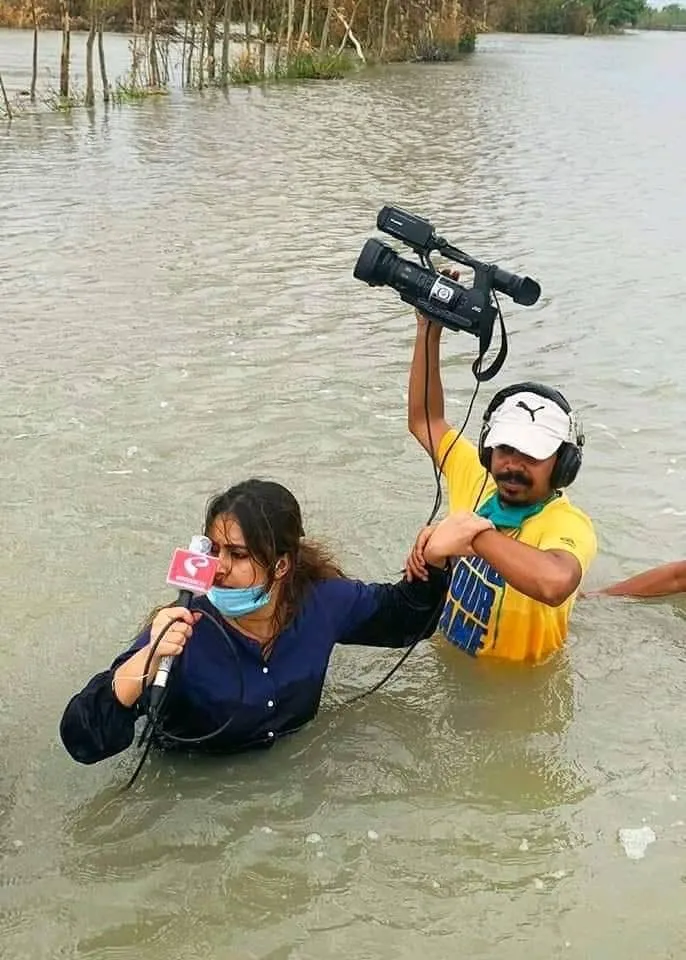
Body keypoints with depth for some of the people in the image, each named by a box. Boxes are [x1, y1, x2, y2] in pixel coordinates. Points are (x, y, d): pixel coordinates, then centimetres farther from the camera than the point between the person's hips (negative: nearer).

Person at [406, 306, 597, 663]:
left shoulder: (568, 525, -23)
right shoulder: (477, 480, -3)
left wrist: (470, 530, -36)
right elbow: (424, 421, 8)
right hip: (447, 658, 6)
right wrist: (429, 330, -2)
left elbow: (556, 582, -46)